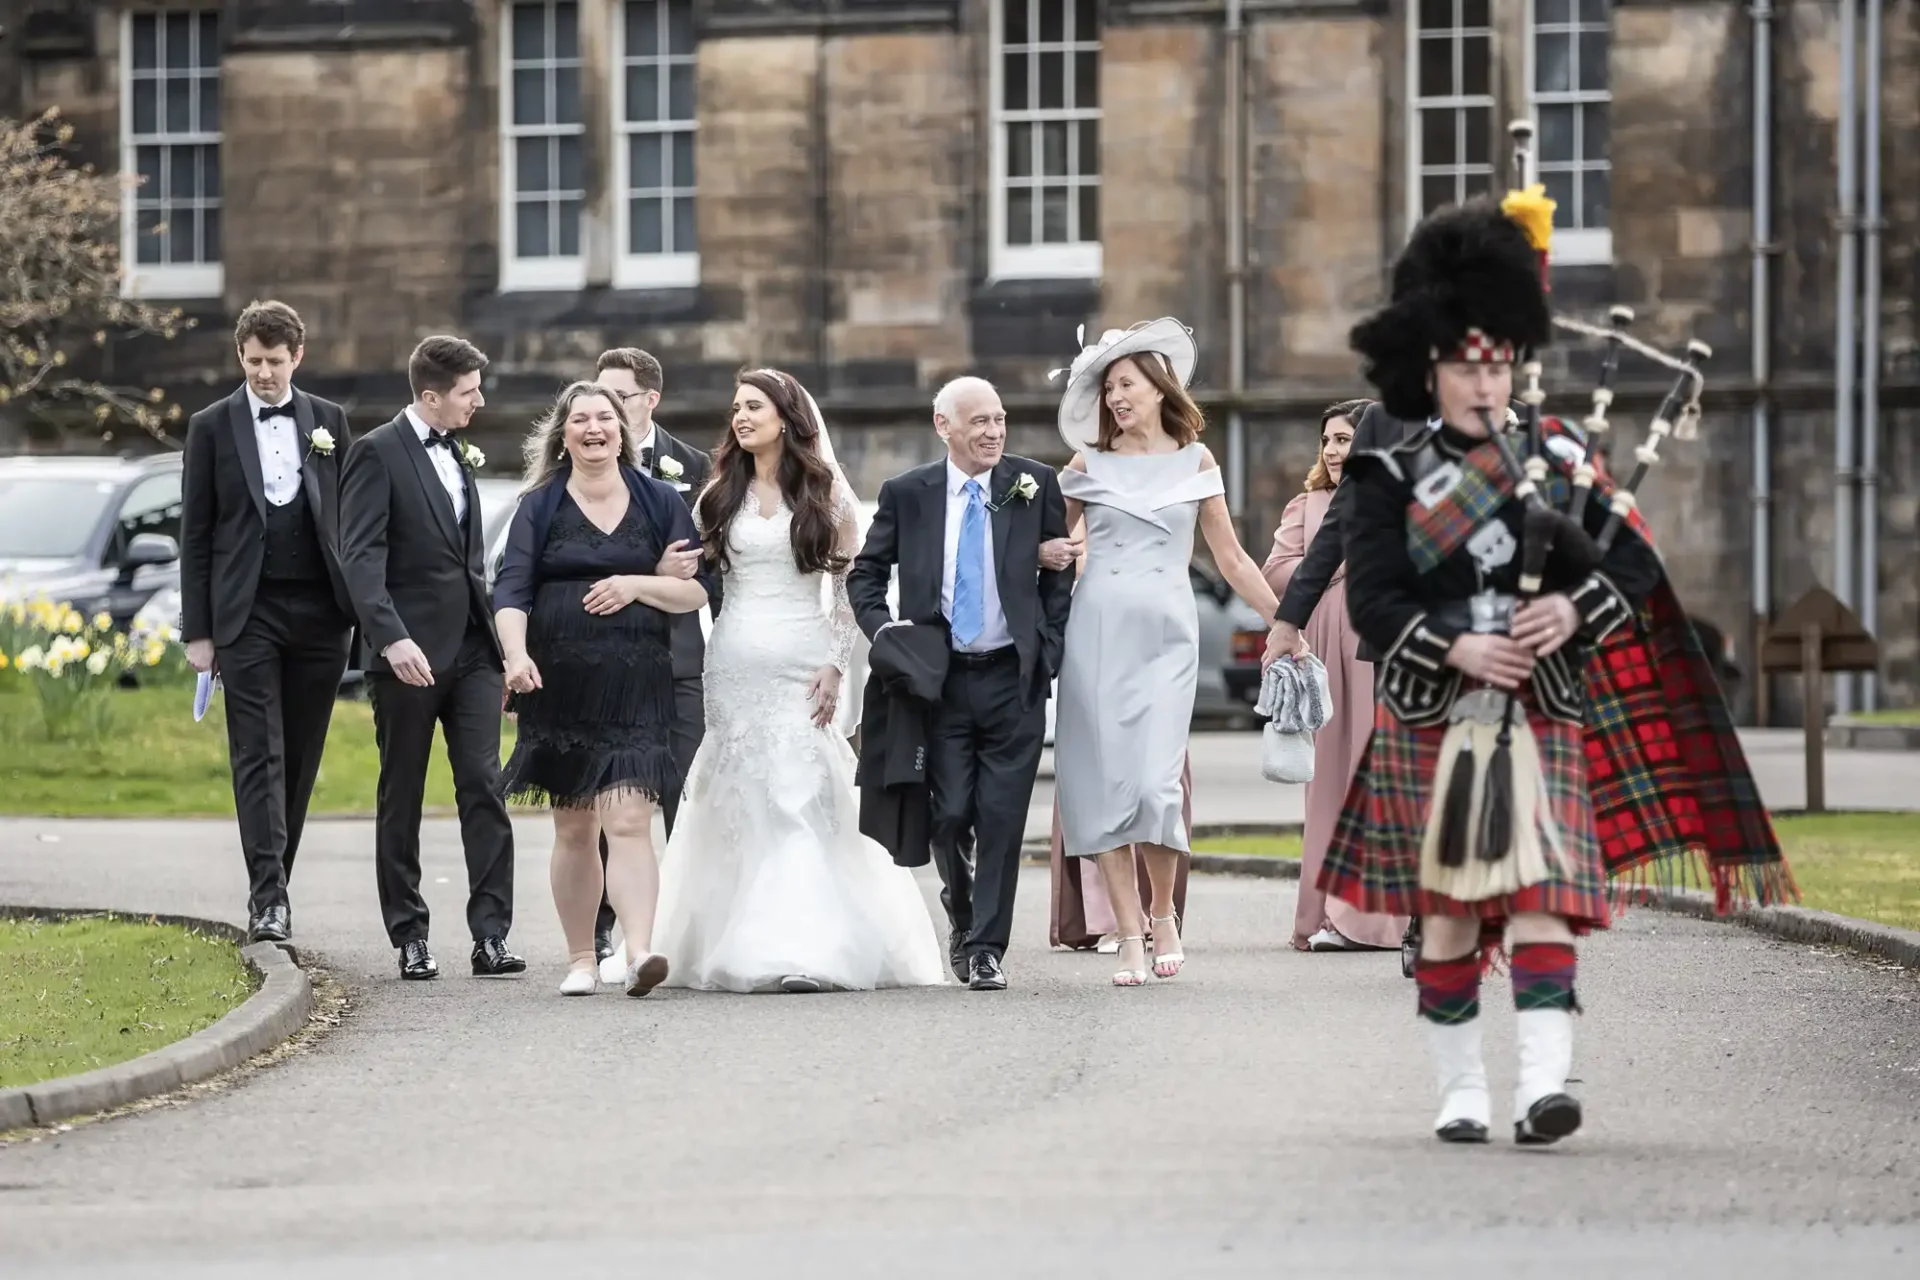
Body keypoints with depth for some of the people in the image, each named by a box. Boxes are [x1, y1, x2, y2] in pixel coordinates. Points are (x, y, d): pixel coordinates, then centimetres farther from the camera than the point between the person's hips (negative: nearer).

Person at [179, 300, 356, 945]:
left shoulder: (329, 422, 9)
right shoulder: (212, 427, 3)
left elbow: (351, 519, 11)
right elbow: (196, 534, 3)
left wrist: (362, 608, 5)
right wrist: (198, 630, -2)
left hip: (320, 612, 3)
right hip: (247, 614, -2)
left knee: (300, 756, 6)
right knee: (259, 755, -10)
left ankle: (272, 885, 16)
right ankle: (269, 897, -16)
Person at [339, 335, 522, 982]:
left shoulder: (458, 455, 17)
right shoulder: (378, 453, -6)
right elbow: (361, 558, -15)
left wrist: (497, 644, 18)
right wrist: (391, 638, -27)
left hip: (471, 650, 6)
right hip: (410, 655, -6)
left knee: (484, 789, -4)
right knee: (402, 800, 4)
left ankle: (490, 935, -6)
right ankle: (410, 939, 9)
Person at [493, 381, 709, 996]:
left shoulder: (659, 502, 8)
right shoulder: (540, 507, 8)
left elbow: (697, 591, 7)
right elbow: (511, 589, -3)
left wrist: (639, 585, -11)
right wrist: (516, 655, -20)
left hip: (634, 686, -2)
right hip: (560, 685, 2)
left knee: (628, 820, -15)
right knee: (573, 829, 9)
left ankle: (639, 951, -26)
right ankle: (581, 958, 18)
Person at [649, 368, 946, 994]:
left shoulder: (827, 493, 4)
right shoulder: (720, 496, 12)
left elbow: (849, 585, 4)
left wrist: (835, 665, -4)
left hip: (802, 661, -3)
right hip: (735, 661, 3)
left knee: (802, 798, -10)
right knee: (738, 801, 0)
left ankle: (807, 949, -14)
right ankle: (739, 948, 4)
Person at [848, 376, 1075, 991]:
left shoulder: (1035, 485, 4)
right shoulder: (907, 494, 3)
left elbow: (1062, 571, 10)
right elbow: (865, 574, 12)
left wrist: (1049, 648, 1)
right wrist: (883, 631, -5)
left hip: (1013, 679, 0)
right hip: (938, 680, 0)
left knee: (1002, 818, -3)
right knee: (949, 814, -2)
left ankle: (986, 948, 5)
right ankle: (962, 917, 26)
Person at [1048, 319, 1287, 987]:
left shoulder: (1195, 460, 9)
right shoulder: (1090, 464, 9)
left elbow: (1230, 557, 13)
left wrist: (1285, 621, 10)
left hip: (1167, 633, -1)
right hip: (1097, 628, 1)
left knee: (1156, 783, -13)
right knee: (1105, 784, -4)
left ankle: (1163, 913, 10)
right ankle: (1130, 937, -1)